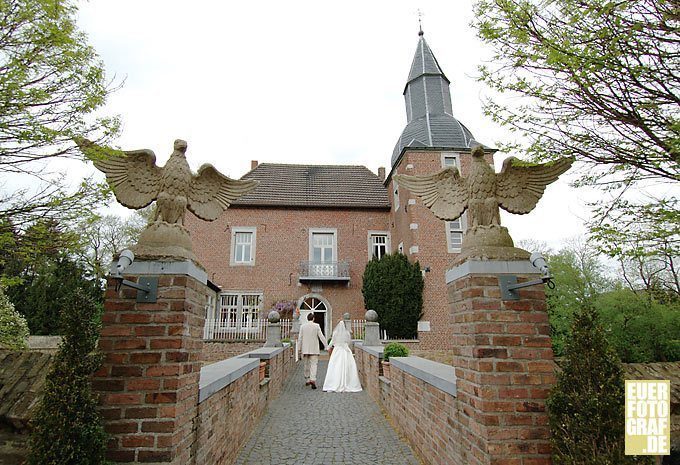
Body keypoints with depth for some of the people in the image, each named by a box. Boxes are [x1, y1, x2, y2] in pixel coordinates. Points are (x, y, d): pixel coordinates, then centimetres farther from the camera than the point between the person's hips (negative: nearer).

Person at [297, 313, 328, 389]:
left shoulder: (302, 326, 2)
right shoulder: (316, 326, -5)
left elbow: (300, 338, 3)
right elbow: (321, 337, -5)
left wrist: (299, 348, 12)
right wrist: (326, 346, -1)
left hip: (305, 349, 3)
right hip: (314, 350, -3)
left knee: (306, 365, 15)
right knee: (313, 364, -3)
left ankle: (307, 380, 24)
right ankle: (312, 379, -20)